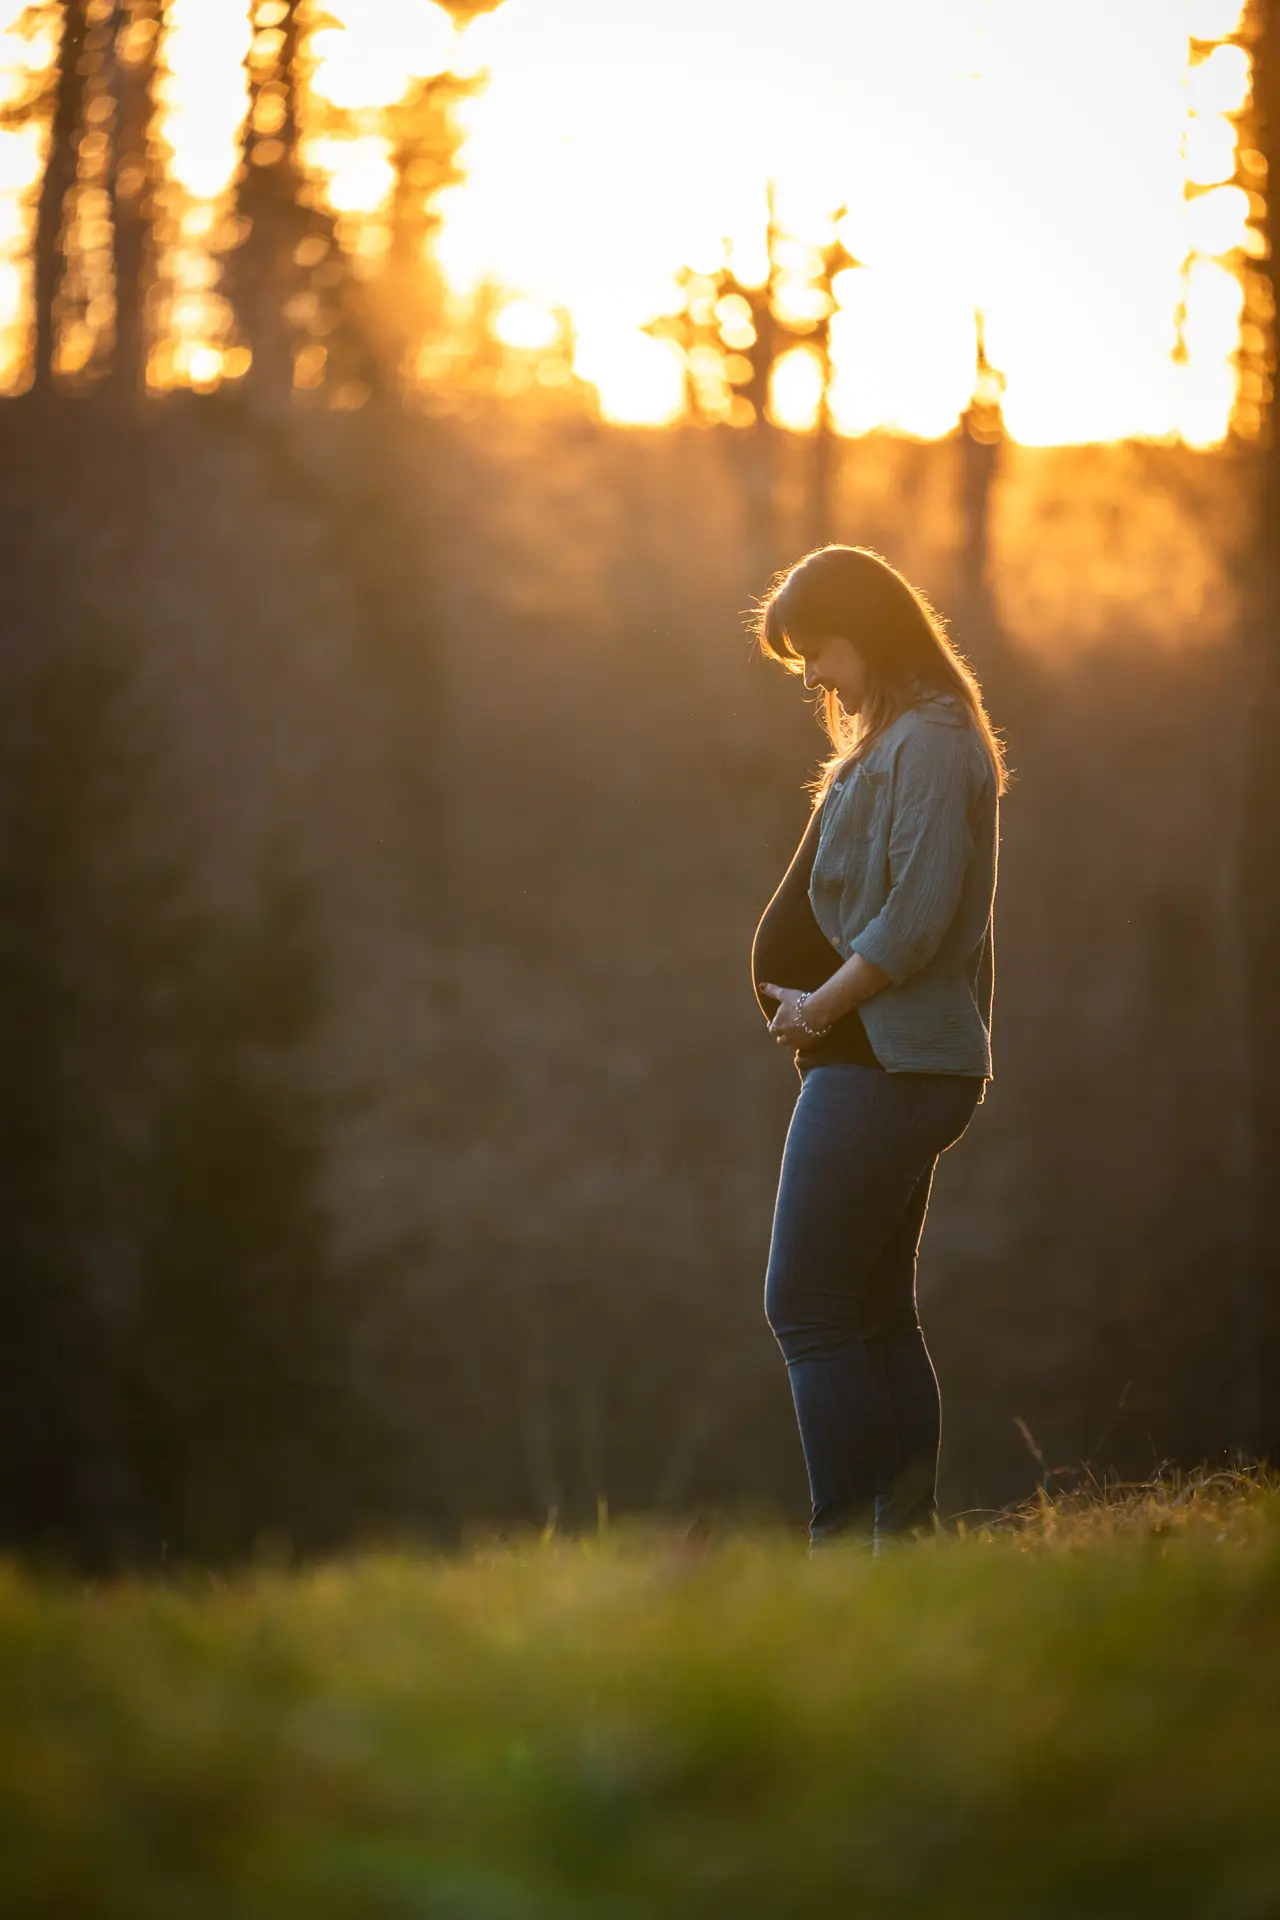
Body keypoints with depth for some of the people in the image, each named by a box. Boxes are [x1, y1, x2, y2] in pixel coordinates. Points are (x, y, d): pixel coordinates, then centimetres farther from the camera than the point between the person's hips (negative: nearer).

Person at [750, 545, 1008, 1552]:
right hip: (891, 1062, 10)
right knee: (880, 1312, 11)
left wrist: (818, 1006, -13)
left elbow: (916, 920, -21)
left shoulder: (928, 744, -13)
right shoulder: (896, 744, 18)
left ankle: (845, 1540, -10)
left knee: (808, 1309, -10)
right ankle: (908, 1532, 13)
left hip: (881, 1068, -10)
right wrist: (815, 1008, 11)